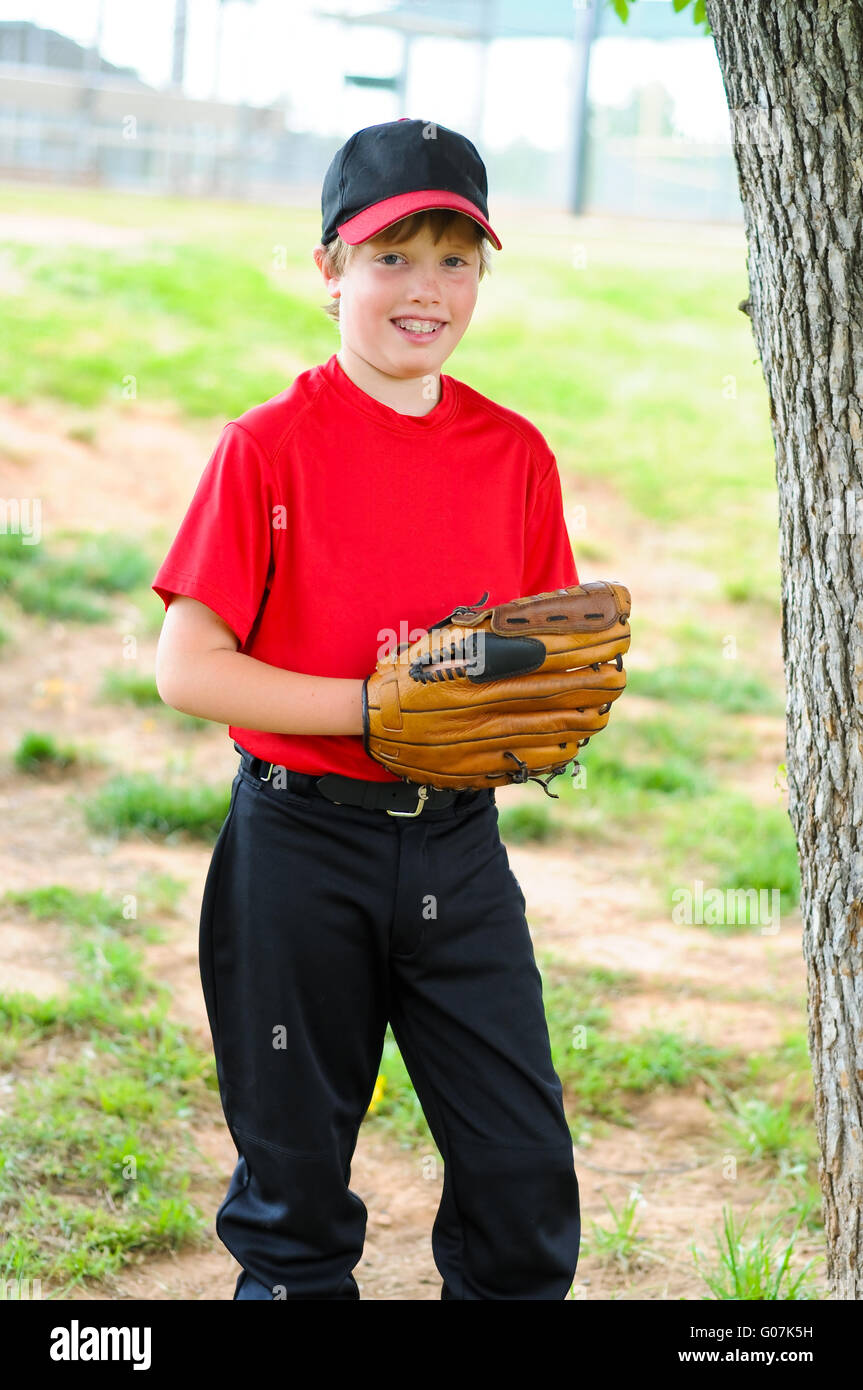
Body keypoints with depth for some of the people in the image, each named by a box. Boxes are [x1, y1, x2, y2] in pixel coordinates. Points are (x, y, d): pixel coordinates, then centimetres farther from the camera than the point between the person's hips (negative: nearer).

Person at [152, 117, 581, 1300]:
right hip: (301, 842, -3)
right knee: (296, 1158, 11)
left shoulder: (515, 455, 4)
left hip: (458, 844, 3)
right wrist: (382, 708, -20)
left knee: (526, 1165, 3)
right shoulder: (271, 447, -8)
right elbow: (189, 667, -12)